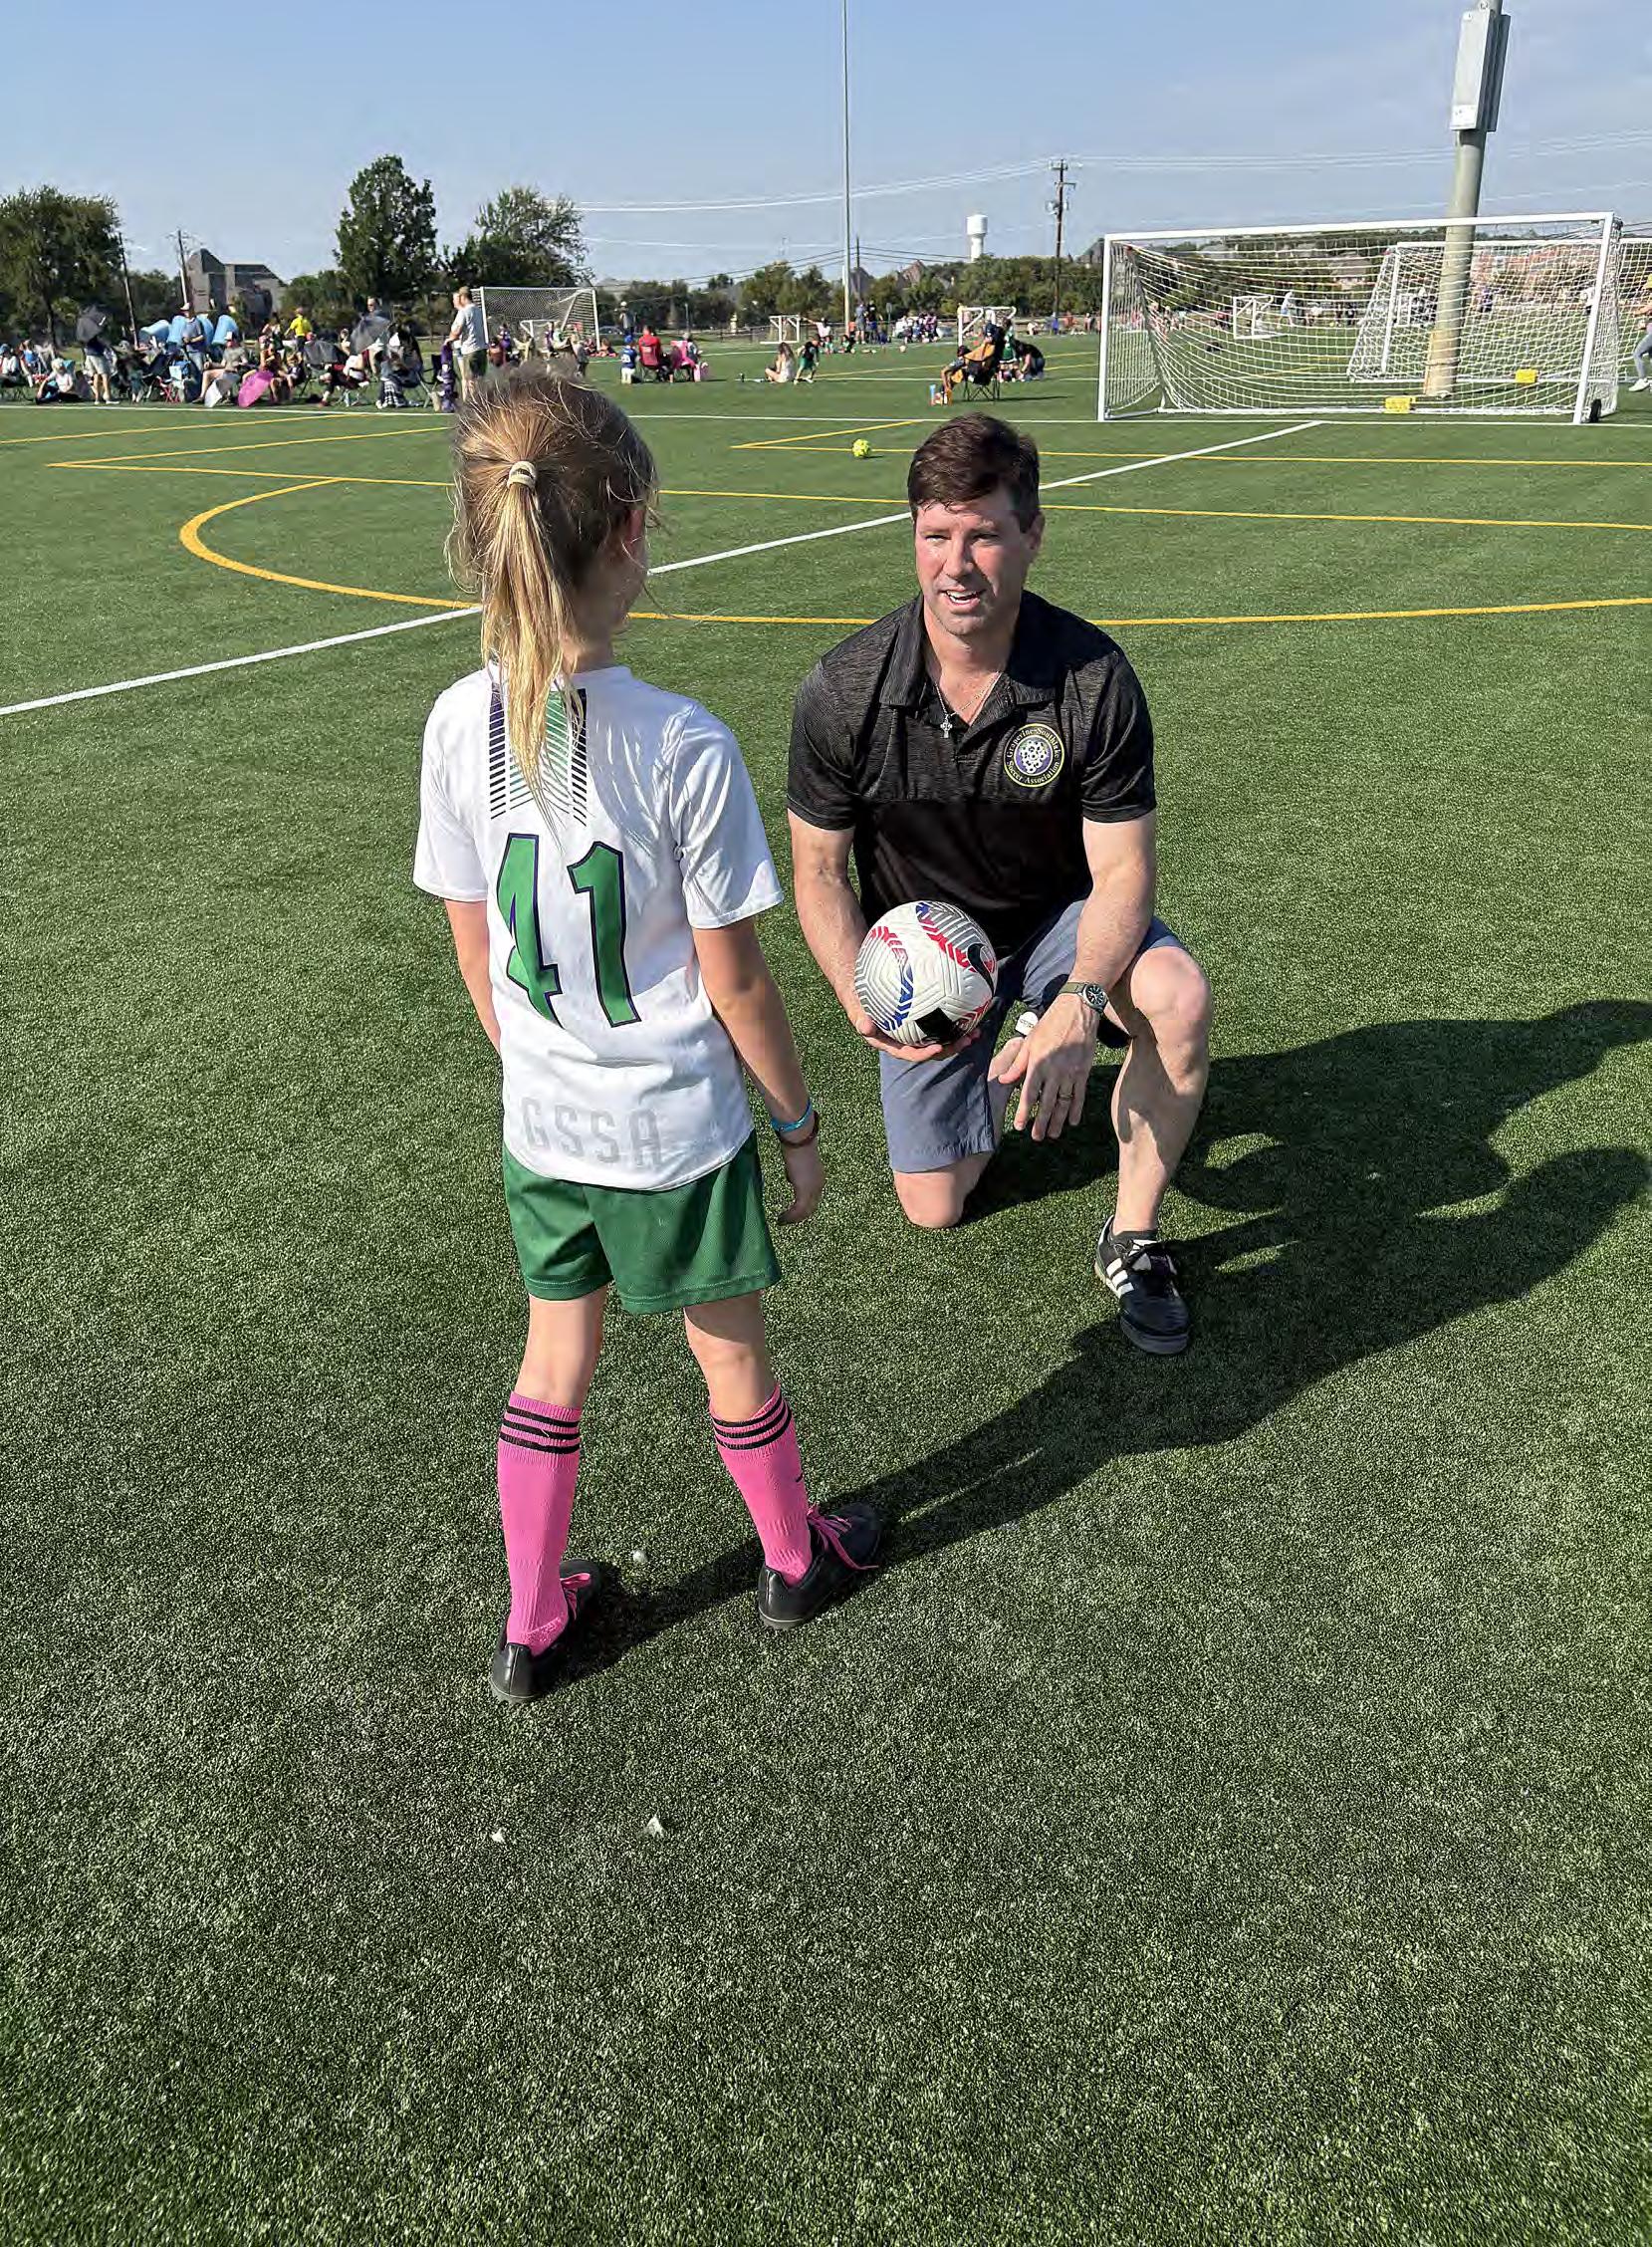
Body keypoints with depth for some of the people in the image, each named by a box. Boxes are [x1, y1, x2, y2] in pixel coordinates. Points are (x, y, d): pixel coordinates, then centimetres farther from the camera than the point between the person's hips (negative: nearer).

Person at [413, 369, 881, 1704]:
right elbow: (733, 980, -15)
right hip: (680, 1137, -4)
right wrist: (799, 1119, 0)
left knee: (556, 1358, 21)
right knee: (731, 1351, 19)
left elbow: (475, 955, 0)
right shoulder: (684, 747, -23)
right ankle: (795, 1558, 45)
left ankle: (533, 1623, 37)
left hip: (542, 1134, 4)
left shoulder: (461, 726, -10)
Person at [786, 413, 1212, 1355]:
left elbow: (1122, 869, -21)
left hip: (1060, 917, -1)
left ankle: (1133, 1235, -11)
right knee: (933, 1207, 3)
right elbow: (818, 870, -10)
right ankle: (997, 1047, 35)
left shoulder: (1097, 678, -23)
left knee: (1179, 996, -35)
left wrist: (1079, 1006, -39)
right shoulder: (843, 693, -21)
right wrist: (862, 999, -27)